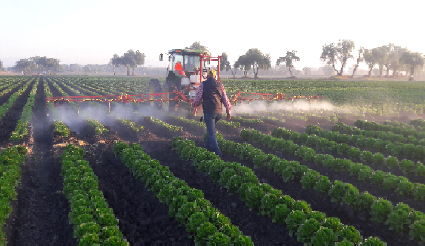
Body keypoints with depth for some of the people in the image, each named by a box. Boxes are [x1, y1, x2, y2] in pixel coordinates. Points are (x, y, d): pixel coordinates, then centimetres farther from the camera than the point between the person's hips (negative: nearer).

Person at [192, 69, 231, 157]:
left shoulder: (203, 84, 0)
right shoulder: (220, 84, 9)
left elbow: (198, 97, 1)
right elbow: (225, 99, 9)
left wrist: (195, 107, 19)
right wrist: (228, 111, 15)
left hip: (209, 111, -4)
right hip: (218, 112, 5)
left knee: (211, 133, -3)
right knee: (211, 129, 25)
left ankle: (217, 153, -9)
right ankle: (208, 147, 33)